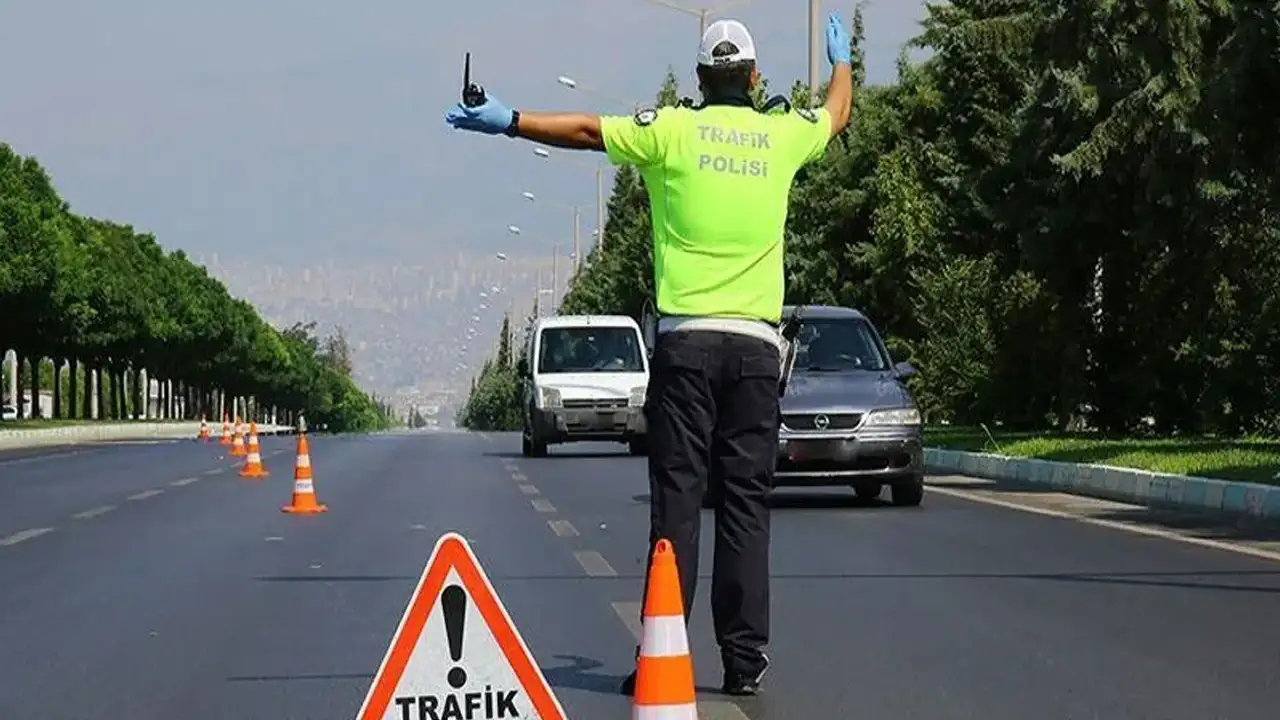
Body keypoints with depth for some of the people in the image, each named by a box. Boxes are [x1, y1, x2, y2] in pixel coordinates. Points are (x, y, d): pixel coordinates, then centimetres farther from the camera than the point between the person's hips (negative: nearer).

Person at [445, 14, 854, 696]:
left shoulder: (672, 129, 0)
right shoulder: (782, 135, 9)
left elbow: (587, 130, -3)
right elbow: (837, 112, 30)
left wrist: (509, 121, 6)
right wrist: (841, 58, 49)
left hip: (686, 339, -2)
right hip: (756, 345, 2)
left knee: (677, 498, -2)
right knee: (746, 500, 3)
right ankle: (744, 657, 1)